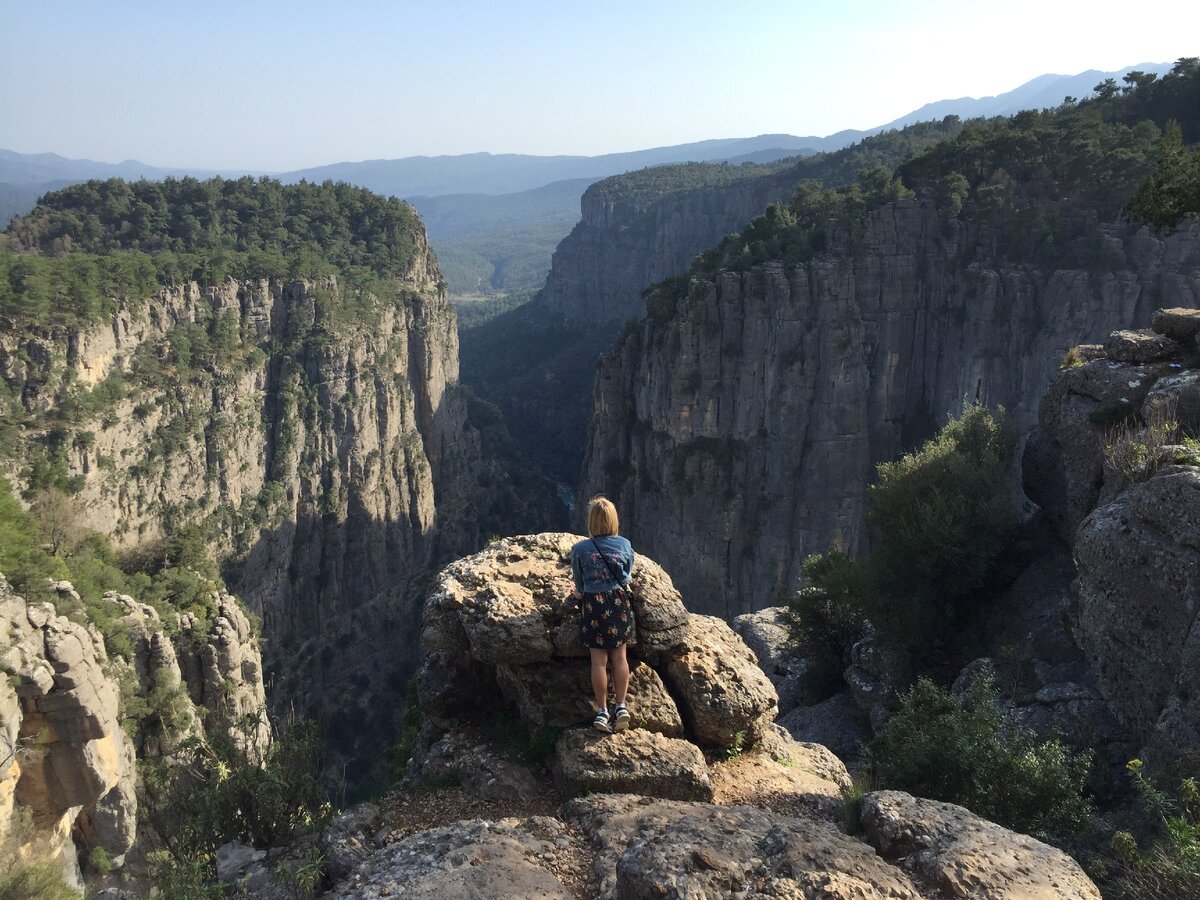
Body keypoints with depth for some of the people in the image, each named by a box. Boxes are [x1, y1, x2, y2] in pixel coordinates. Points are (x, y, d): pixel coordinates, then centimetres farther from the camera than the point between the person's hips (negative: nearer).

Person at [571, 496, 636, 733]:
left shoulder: (580, 549, -10)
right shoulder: (625, 545, -4)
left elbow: (579, 581, 2)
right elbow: (628, 575, 9)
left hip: (593, 605, -1)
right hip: (619, 602, 1)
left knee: (599, 660, 5)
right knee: (619, 656, 10)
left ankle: (602, 711, 10)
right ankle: (621, 706, 9)